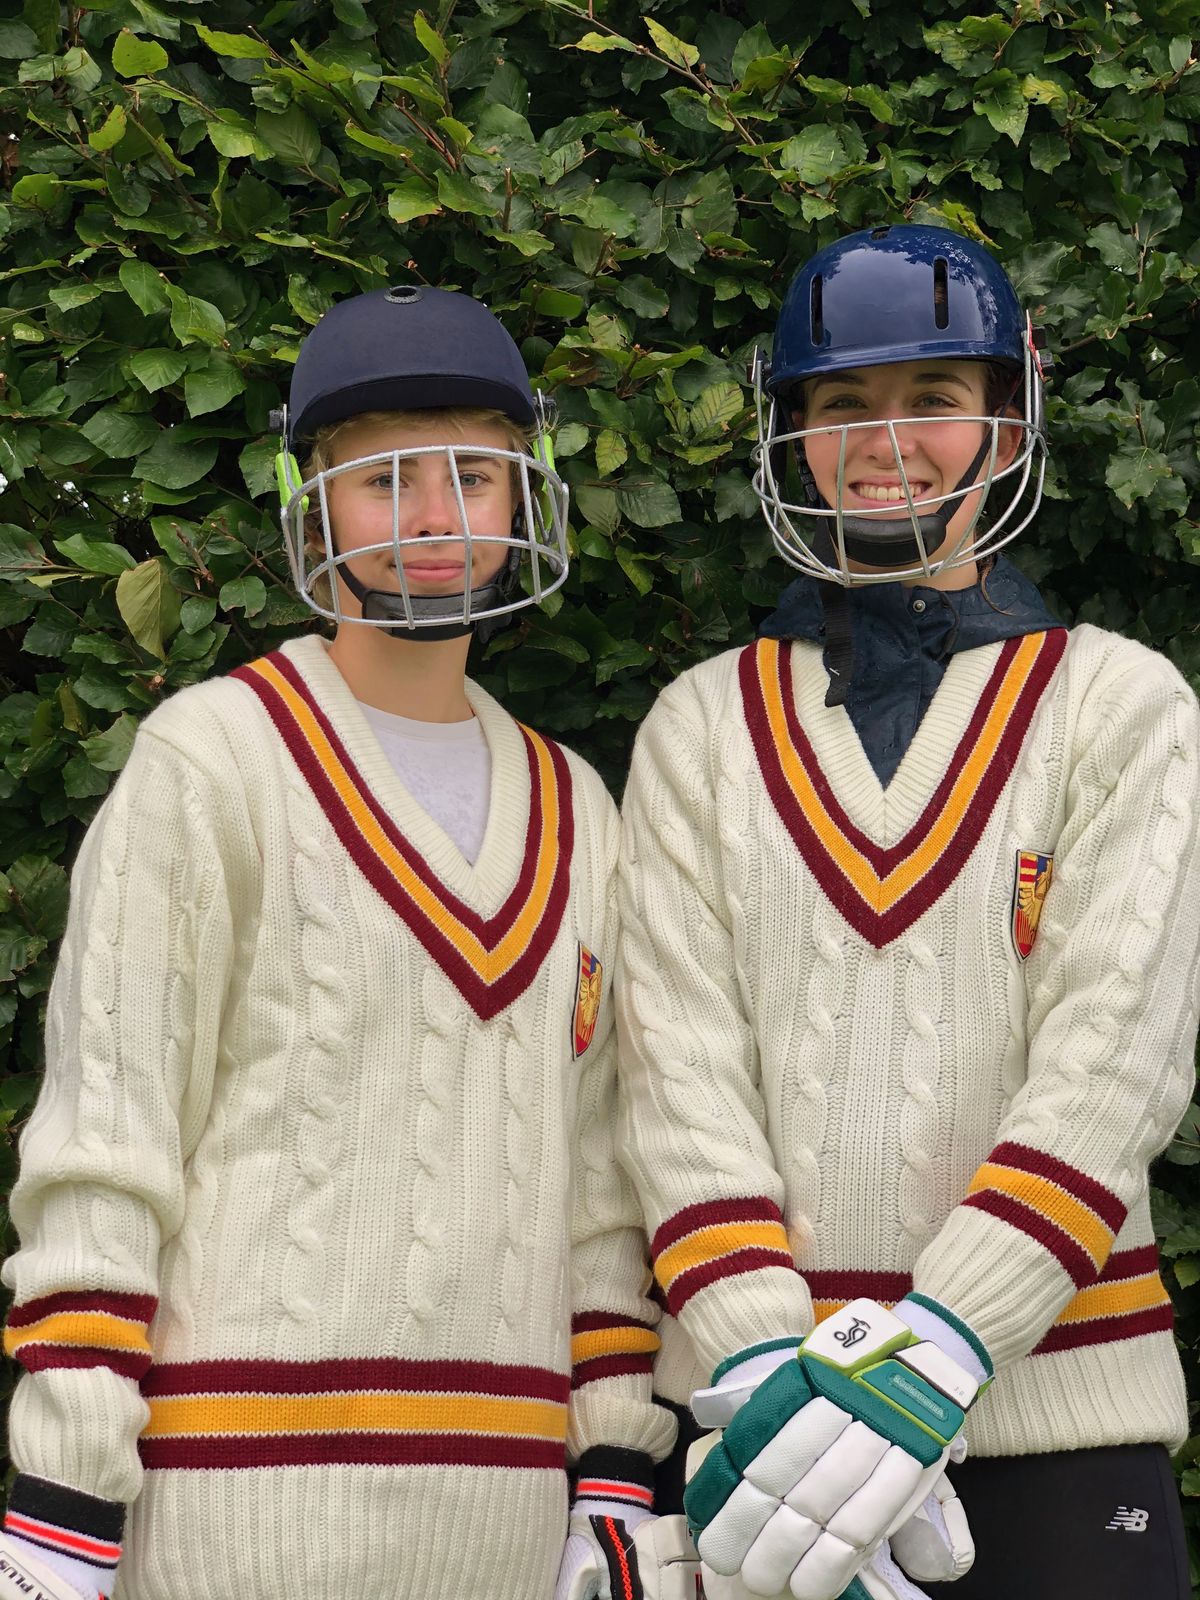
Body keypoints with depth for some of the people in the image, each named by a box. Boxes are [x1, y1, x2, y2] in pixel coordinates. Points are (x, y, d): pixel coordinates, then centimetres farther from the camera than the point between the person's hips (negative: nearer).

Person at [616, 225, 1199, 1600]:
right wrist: (763, 1377, -16)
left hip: (1054, 1400, -1)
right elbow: (679, 1065, -1)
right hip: (766, 1396, 1)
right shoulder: (703, 728, 9)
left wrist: (924, 1361, -18)